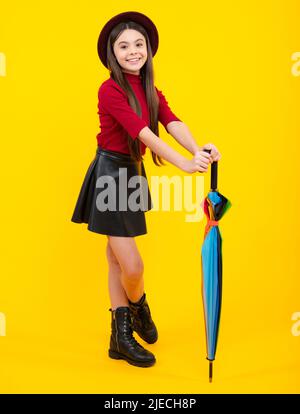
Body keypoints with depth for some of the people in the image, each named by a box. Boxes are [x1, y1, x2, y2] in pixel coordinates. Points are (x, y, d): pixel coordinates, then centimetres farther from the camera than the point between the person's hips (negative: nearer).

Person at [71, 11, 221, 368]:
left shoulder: (150, 90, 6)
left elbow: (172, 123, -12)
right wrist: (183, 163, -38)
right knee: (132, 265, -8)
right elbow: (142, 133, -28)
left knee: (118, 260, 14)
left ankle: (121, 337, 24)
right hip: (110, 175, -7)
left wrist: (199, 150, -32)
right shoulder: (110, 90, -16)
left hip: (132, 174, 8)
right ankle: (139, 307, 27)